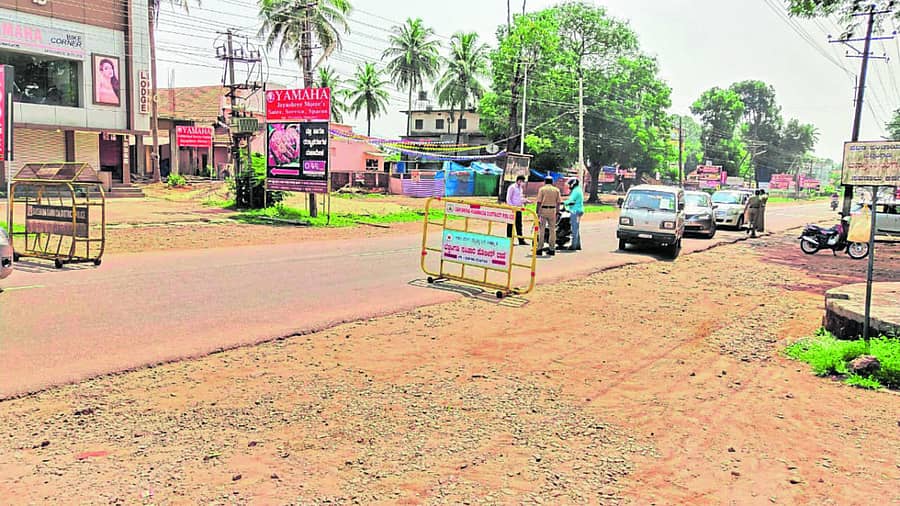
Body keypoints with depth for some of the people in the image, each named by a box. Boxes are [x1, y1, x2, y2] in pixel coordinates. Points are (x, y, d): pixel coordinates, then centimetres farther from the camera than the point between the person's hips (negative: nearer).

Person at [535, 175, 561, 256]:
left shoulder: (542, 189, 0)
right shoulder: (556, 190, 8)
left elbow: (539, 202, -5)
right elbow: (558, 202, 5)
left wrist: (537, 212, -3)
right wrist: (557, 212, 10)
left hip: (543, 210, -2)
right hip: (552, 210, 2)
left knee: (541, 230, -1)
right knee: (552, 230, 7)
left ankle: (540, 248, -4)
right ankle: (552, 249, 8)